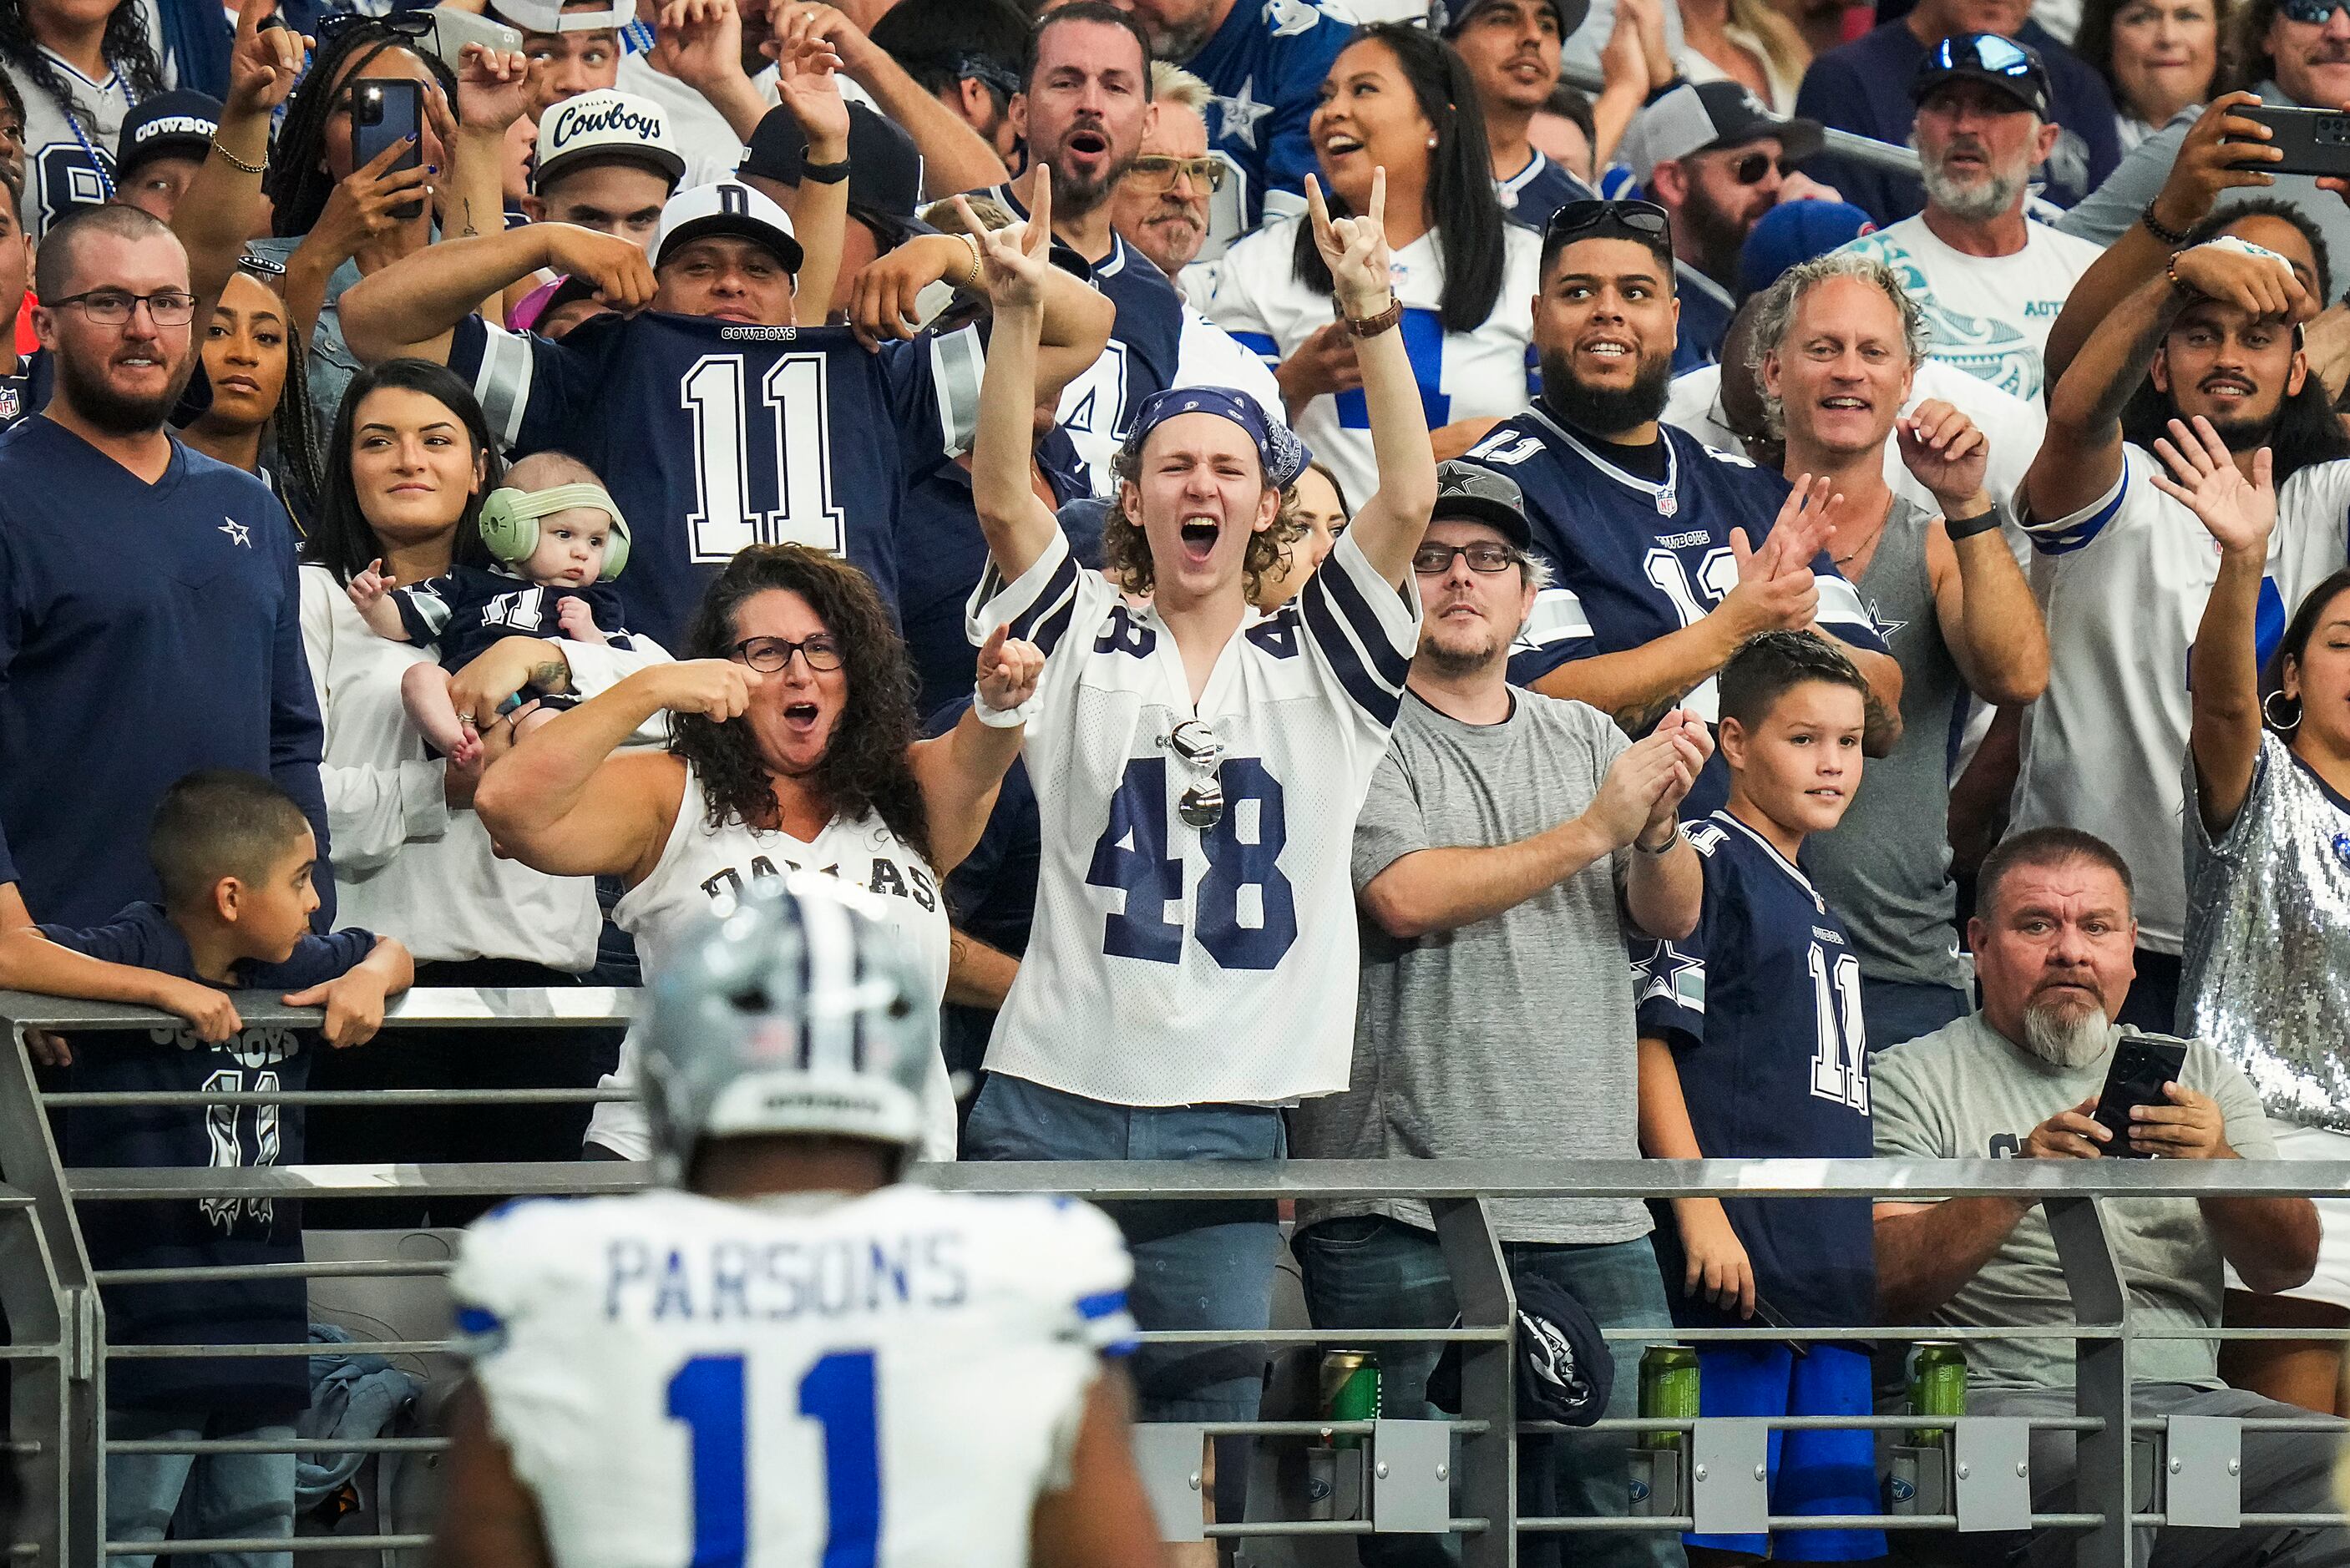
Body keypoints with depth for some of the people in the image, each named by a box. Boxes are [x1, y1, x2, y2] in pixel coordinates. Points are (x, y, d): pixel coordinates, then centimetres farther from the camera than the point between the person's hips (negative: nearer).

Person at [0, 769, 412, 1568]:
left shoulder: (294, 969, 11)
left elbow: (390, 952, 29)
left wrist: (369, 978, 4)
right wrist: (161, 987, -28)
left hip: (262, 1332, 7)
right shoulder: (135, 949, -11)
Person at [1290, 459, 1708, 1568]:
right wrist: (1597, 828, -10)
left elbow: (1672, 915, 10)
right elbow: (1405, 896, -15)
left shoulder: (1586, 739, 17)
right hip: (1399, 1213, -4)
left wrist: (1660, 828, -13)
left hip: (1590, 1214, 4)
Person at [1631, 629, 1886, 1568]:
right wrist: (1699, 1209, -18)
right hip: (1740, 1257, -8)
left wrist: (1870, 1245, 24)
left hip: (1839, 1270, 8)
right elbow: (1649, 1040, -11)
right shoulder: (1704, 864, -3)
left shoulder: (1817, 908, 22)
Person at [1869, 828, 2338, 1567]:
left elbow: (2287, 1267, 10)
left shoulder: (2198, 1072, 22)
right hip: (2008, 1396, -3)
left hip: (2190, 1396, 3)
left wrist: (2217, 1169, -11)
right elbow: (1885, 1286, -5)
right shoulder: (1912, 1081, 10)